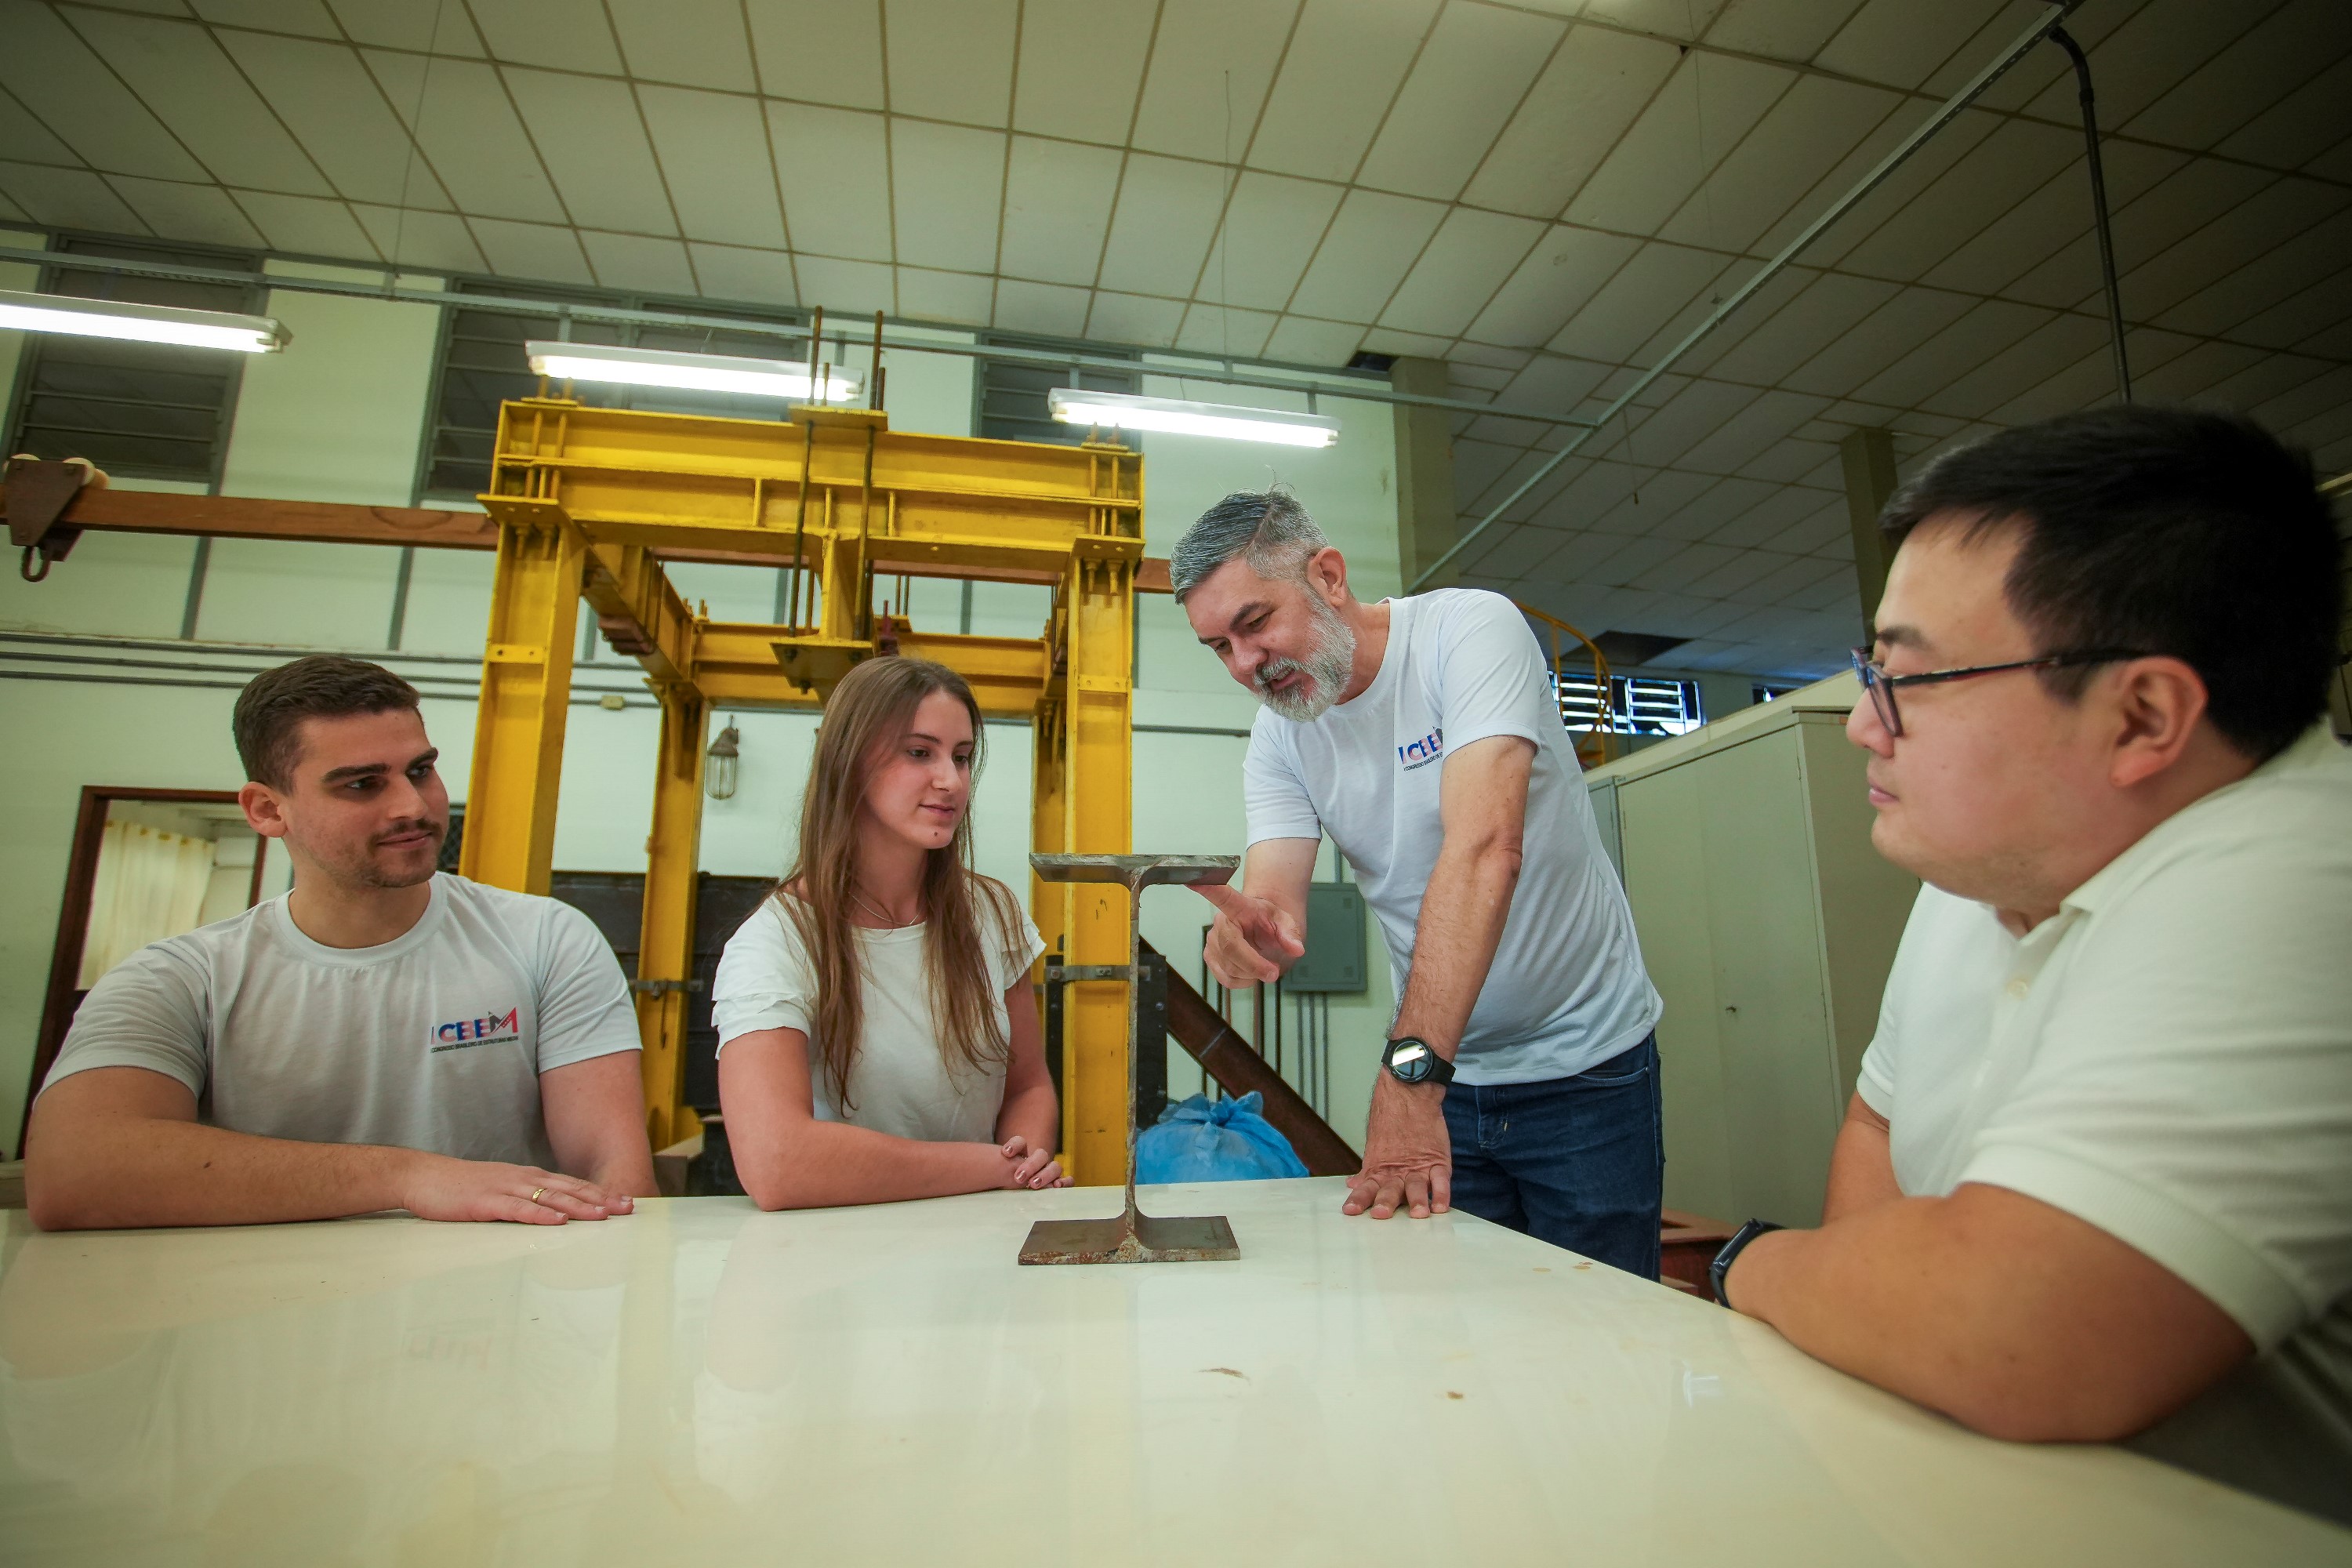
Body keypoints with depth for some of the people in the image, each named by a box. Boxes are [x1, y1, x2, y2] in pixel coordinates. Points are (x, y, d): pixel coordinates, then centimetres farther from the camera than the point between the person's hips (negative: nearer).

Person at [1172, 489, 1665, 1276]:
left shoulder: (1470, 628, -19)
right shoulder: (1279, 737, -2)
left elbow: (1484, 847, -31)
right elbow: (1275, 900, -14)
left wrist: (1409, 1072, -38)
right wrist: (1248, 928, -39)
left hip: (1585, 1063, -3)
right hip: (1445, 1072, 4)